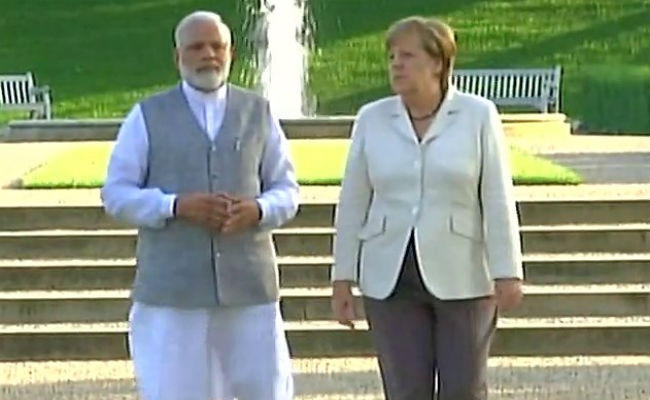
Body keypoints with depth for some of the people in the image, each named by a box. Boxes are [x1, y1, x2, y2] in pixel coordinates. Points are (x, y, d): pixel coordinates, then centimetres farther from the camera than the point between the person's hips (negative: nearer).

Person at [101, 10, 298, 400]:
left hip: (248, 282, 2)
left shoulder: (259, 113, 12)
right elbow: (116, 194, 2)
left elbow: (287, 190, 11)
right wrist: (176, 206, -16)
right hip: (172, 287, -1)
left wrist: (258, 210, -13)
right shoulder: (147, 116, 6)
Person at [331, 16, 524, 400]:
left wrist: (508, 274, -12)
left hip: (463, 277, -2)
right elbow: (353, 204, 4)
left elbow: (497, 200, -7)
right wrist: (342, 278, 2)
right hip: (391, 279, 2)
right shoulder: (372, 119, 1)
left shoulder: (478, 115, -5)